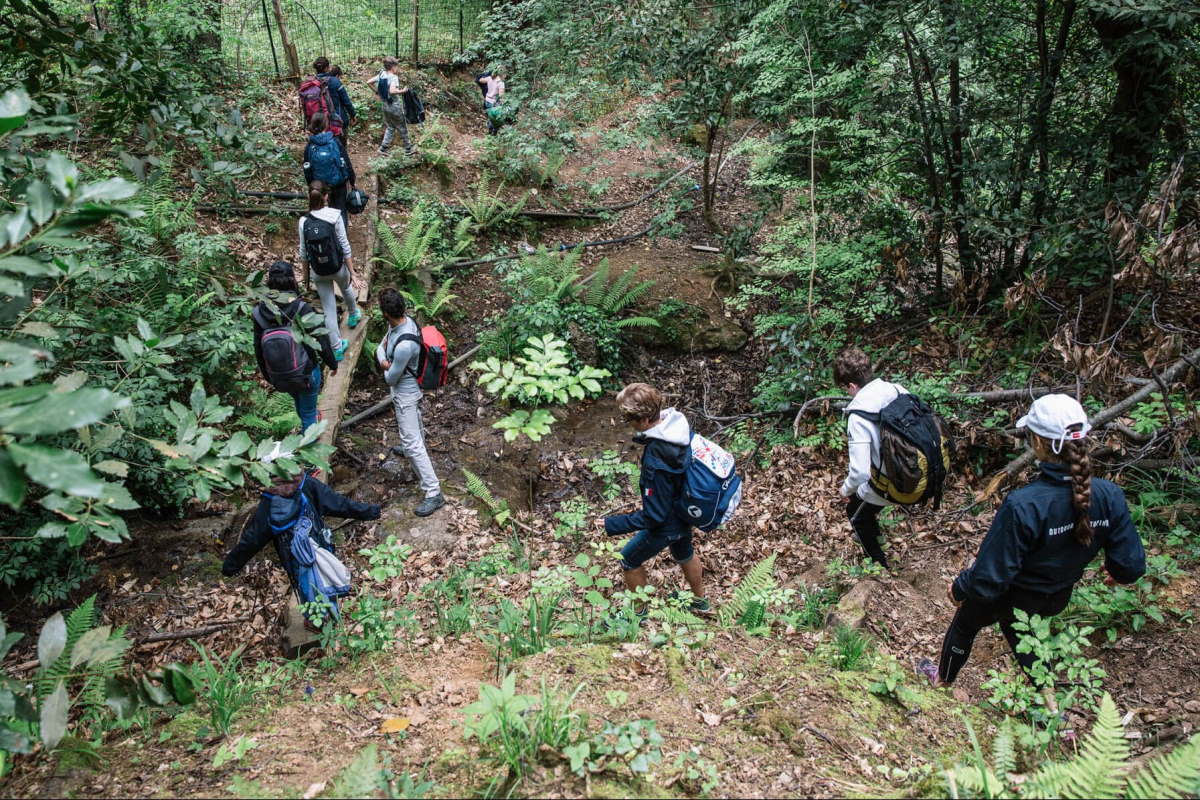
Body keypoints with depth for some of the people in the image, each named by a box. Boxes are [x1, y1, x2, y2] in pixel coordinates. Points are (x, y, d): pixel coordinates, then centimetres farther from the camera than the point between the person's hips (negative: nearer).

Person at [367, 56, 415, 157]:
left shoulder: (381, 75, 1)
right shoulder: (394, 77, -21)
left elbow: (369, 82, 6)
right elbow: (392, 91, -37)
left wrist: (377, 92, 13)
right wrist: (403, 91, -22)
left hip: (385, 106, 7)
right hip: (395, 106, -7)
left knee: (389, 127, 20)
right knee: (402, 128, 10)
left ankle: (383, 148, 13)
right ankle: (408, 149, 21)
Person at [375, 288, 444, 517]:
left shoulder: (404, 345, -38)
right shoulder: (403, 321, -9)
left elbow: (391, 379, -24)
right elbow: (381, 347, 4)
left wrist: (386, 368, -2)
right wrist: (383, 360, -18)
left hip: (405, 393, -9)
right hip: (407, 387, 9)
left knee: (412, 442, -6)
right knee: (412, 428, 34)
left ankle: (434, 494, -3)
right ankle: (409, 447, 63)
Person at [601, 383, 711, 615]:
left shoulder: (657, 463, -41)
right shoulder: (679, 422, -18)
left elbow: (654, 516, -32)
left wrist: (610, 525, -26)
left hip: (667, 525, -7)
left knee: (630, 561, 19)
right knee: (685, 553, 34)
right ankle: (700, 602, 58)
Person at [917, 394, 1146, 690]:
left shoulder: (1022, 506, -40)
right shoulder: (1110, 496, -25)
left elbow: (989, 579, -31)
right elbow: (1131, 565, -12)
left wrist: (959, 588, -10)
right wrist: (1116, 571, 12)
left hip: (1009, 598, -4)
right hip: (1058, 598, 4)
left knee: (964, 624, 28)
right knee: (1022, 637, 35)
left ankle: (942, 679, 54)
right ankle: (1050, 705, 45)